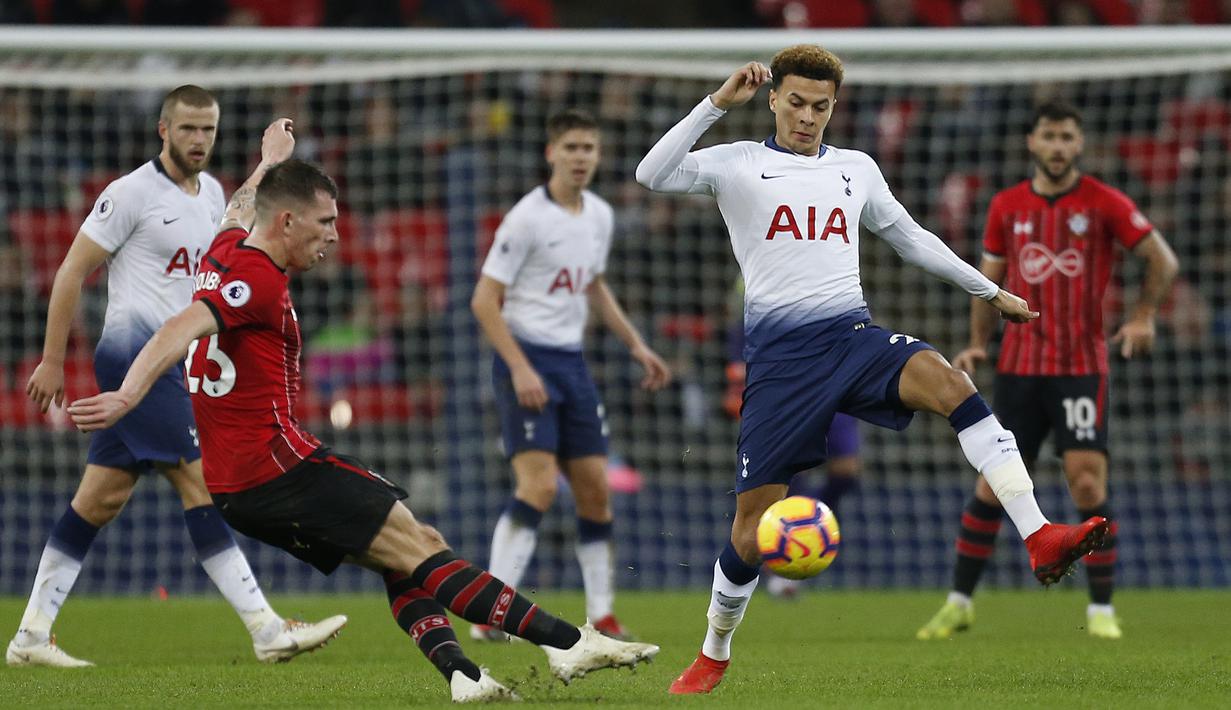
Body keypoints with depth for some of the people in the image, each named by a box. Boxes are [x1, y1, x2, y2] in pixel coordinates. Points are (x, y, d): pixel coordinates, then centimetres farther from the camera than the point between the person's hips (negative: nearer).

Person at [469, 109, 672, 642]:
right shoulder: (528, 218, -13)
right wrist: (520, 368, -22)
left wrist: (636, 345, 22)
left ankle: (602, 617, 15)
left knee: (595, 488, 6)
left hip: (571, 362, 7)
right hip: (527, 360, -7)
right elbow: (484, 300, -13)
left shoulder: (599, 216, 10)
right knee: (539, 484, -20)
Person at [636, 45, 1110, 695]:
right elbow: (653, 175, -9)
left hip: (853, 337, 2)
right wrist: (719, 103, -12)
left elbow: (911, 238, 30)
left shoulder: (856, 168, 18)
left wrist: (991, 292, 31)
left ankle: (1040, 541, -40)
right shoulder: (738, 164, 7)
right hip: (779, 354, -2)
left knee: (947, 380, -30)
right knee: (753, 526, -4)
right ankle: (714, 654, 21)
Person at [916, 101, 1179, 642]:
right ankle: (959, 603, 11)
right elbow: (990, 279, 15)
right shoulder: (1007, 207, 7)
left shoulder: (1104, 204, -2)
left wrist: (1143, 316, -12)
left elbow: (1163, 260, 2)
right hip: (1019, 367, 2)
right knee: (992, 486, 0)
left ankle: (1101, 608, 0)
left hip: (1082, 367, -2)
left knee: (1088, 485, -10)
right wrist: (978, 344, 3)